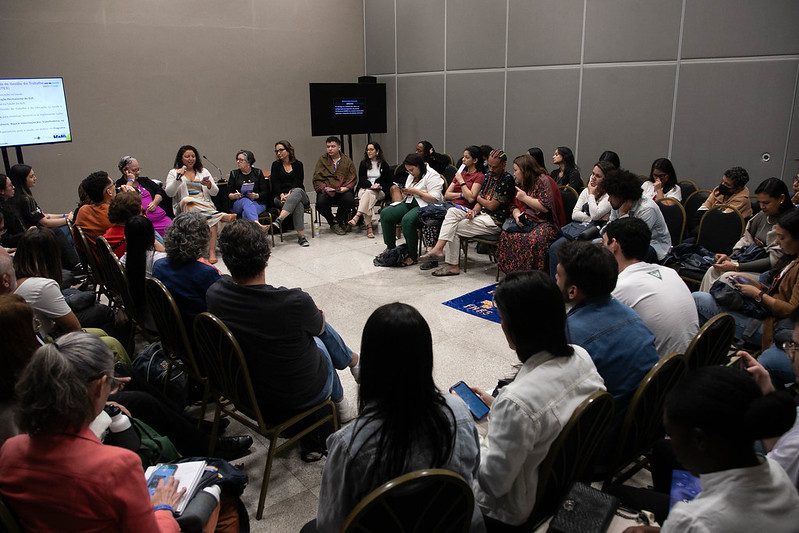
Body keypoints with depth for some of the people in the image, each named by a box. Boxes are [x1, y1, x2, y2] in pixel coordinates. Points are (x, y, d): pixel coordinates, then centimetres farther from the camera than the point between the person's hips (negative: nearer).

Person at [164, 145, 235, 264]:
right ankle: (221, 216, -38)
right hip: (185, 207, -1)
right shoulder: (174, 173, 15)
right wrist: (178, 179, -13)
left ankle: (212, 252, -40)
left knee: (211, 218, -33)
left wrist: (209, 185, -8)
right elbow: (169, 193, 0)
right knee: (187, 201, -38)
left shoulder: (203, 172, 22)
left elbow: (215, 193, 14)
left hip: (206, 205, 1)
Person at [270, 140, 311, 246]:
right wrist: (282, 195, -17)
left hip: (299, 192, 1)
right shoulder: (276, 165, 16)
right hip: (281, 196, 0)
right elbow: (275, 183, 3)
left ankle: (279, 219, -52)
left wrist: (290, 194, -20)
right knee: (298, 204, -36)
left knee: (297, 191, -39)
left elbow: (298, 182, -1)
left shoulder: (298, 164, 13)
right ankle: (301, 236, -47)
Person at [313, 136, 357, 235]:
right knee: (320, 203, -30)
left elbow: (353, 179, 7)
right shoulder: (322, 160, 13)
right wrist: (325, 189, -13)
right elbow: (317, 180, 6)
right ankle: (333, 222, -1)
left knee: (349, 200, -32)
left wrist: (346, 188, -13)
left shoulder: (347, 161, 14)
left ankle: (339, 221, -6)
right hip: (326, 192, 0)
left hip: (342, 191, 0)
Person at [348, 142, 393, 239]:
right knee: (367, 197, -36)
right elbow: (361, 180, 6)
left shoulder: (384, 164, 12)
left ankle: (357, 216, -54)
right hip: (364, 189, 1)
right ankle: (369, 227, -47)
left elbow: (389, 182, 9)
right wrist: (371, 185, -13)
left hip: (380, 191, -1)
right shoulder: (363, 164, 16)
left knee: (369, 193, -37)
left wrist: (379, 186, -10)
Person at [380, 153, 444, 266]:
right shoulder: (412, 176, 19)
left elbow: (435, 199, -18)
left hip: (424, 206, -9)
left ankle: (413, 256, -25)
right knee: (385, 213, -10)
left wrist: (416, 191, -18)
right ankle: (390, 247, 1)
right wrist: (405, 192, 2)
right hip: (409, 203, 9)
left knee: (407, 220, -37)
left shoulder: (432, 176, -9)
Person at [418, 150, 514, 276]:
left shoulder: (507, 179, -12)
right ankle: (438, 248, -21)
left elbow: (492, 205, -15)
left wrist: (479, 198, 3)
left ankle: (453, 265, -10)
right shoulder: (489, 176, 14)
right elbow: (481, 200, 12)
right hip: (482, 214, 8)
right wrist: (474, 211, -10)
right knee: (452, 212, -11)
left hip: (495, 222, -8)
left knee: (452, 229, -13)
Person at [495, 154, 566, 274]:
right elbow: (514, 206, 17)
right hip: (526, 222, 7)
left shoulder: (543, 181, -8)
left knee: (534, 240, -36)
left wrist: (525, 198, -11)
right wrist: (517, 215, -6)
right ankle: (512, 272, -16)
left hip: (544, 222, -7)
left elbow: (545, 207, -17)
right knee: (507, 235, -20)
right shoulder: (521, 184, 17)